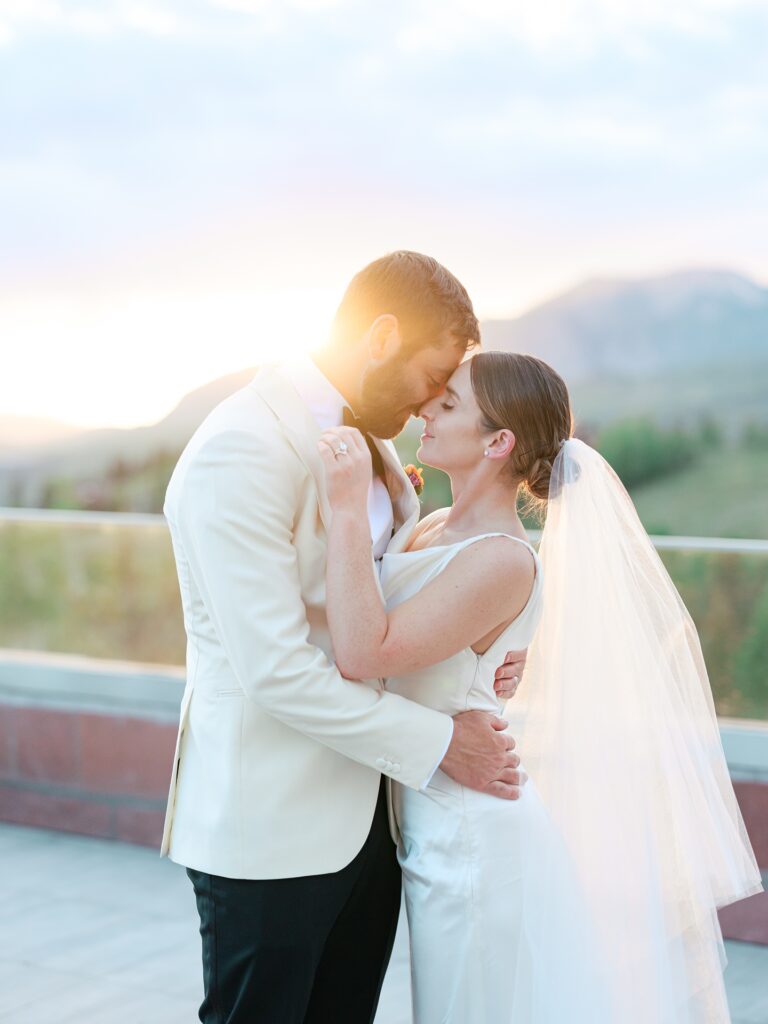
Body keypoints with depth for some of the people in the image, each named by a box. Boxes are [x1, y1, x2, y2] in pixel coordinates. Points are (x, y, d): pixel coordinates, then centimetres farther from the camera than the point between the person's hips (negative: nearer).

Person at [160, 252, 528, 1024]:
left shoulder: (370, 441, 8)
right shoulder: (242, 451, -20)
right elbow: (277, 670, -24)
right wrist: (439, 743, -16)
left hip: (363, 811, 8)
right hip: (270, 827, -8)